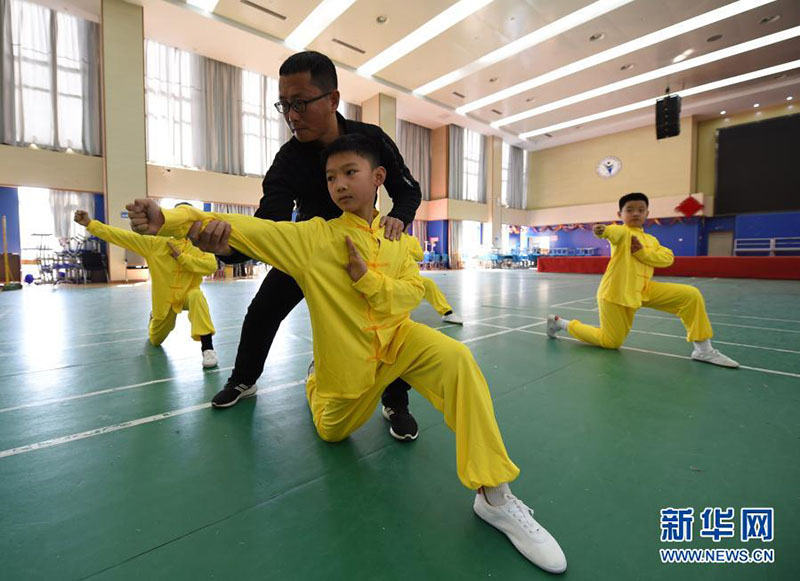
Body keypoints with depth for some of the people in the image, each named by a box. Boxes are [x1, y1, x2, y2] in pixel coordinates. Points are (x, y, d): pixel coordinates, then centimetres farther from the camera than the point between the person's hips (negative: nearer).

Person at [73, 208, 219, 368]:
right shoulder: (156, 242, -11)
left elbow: (211, 265, -32)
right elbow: (122, 235, -12)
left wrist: (181, 257, -29)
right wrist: (90, 223, -17)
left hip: (188, 294, -3)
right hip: (164, 299, 3)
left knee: (197, 297, -42)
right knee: (155, 340, 21)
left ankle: (208, 348, -37)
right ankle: (154, 317, 60)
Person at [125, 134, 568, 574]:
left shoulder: (399, 239, -2)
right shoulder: (313, 236, -12)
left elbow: (412, 293, -8)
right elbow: (245, 230, -20)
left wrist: (367, 278, -24)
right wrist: (170, 220, -31)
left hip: (397, 340, 1)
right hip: (347, 359, -1)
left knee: (457, 359, -27)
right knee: (332, 432, 22)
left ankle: (495, 495, -15)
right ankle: (316, 379, 58)